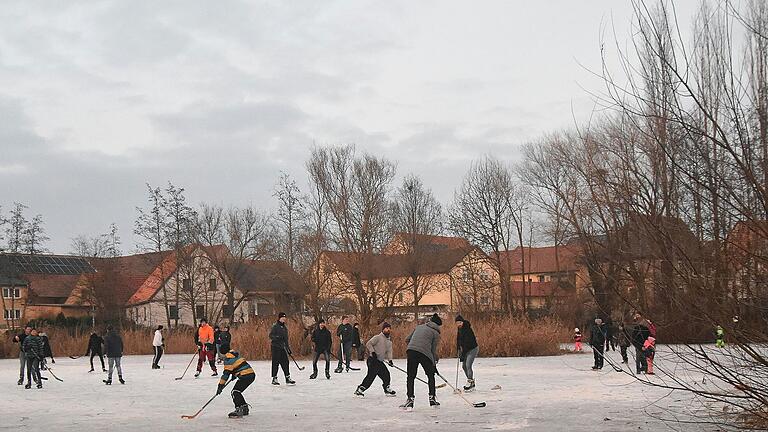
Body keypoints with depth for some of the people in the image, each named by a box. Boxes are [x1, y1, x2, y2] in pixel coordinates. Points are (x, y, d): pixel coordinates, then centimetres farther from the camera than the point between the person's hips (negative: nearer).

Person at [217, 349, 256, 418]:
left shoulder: (228, 359, -13)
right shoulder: (235, 354, 14)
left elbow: (226, 373, -14)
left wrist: (220, 385, -10)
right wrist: (234, 374, 37)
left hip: (245, 376, -9)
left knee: (235, 392, -9)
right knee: (237, 392, 18)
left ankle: (239, 410, -16)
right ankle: (245, 408, 25)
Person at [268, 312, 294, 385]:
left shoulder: (285, 327, 16)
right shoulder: (275, 326, -6)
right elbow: (271, 335, -13)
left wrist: (288, 348, 20)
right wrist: (277, 337, -29)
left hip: (283, 347, 7)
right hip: (275, 347, -7)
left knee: (285, 362, 5)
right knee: (275, 363, -5)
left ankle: (288, 378, 10)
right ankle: (274, 379, 3)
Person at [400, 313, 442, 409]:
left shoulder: (419, 327, 25)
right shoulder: (436, 333, 12)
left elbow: (407, 340, 23)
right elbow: (433, 350, 7)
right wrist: (434, 364, 16)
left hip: (411, 351, 3)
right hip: (424, 353, -3)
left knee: (411, 376, 9)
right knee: (431, 376, 18)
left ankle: (410, 399, -2)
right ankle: (432, 399, 17)